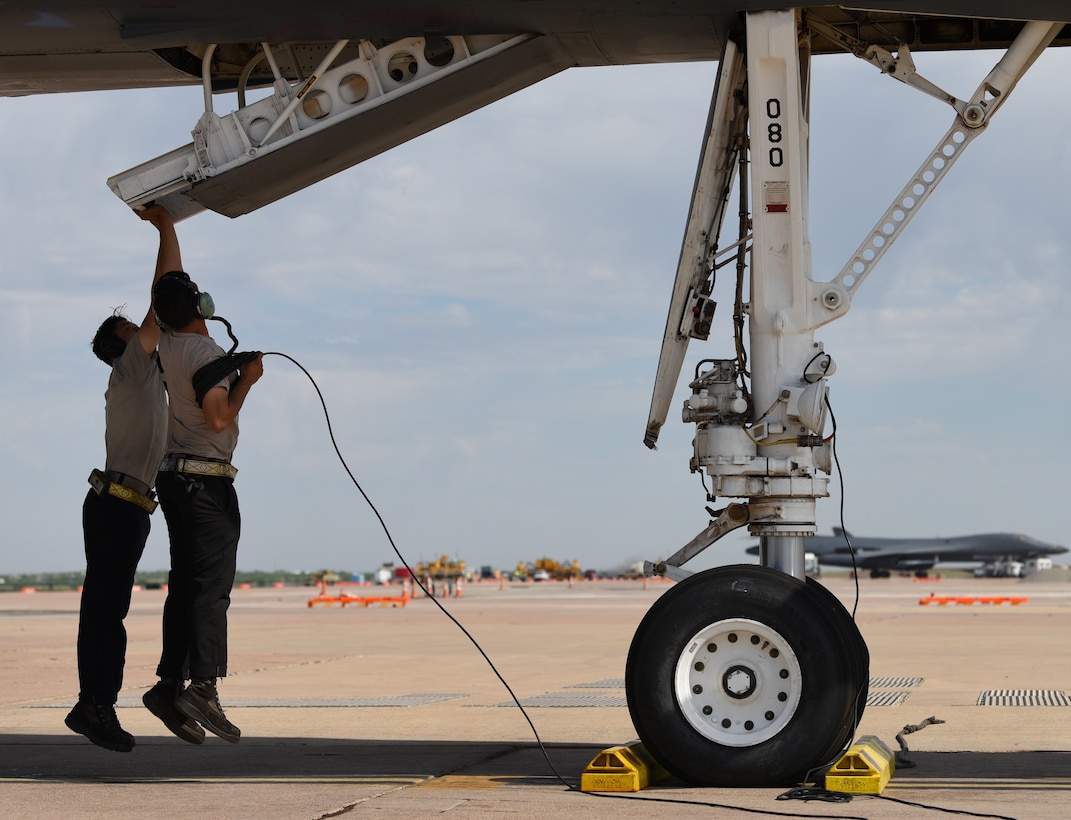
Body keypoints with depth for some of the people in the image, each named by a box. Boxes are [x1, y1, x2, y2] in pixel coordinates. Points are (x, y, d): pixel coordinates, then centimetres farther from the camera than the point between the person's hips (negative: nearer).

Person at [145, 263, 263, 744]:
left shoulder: (167, 344, 9)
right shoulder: (210, 356, -16)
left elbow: (162, 289, 27)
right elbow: (218, 418, -24)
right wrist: (247, 379, -11)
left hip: (172, 478, 9)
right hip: (206, 481, -9)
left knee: (184, 582, 11)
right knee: (213, 586, -13)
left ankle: (170, 681, 12)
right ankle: (203, 685, -21)